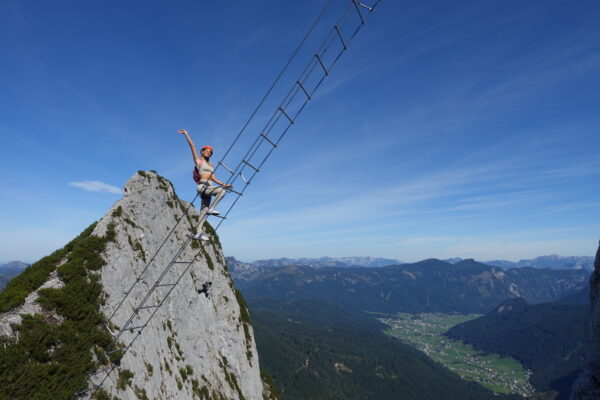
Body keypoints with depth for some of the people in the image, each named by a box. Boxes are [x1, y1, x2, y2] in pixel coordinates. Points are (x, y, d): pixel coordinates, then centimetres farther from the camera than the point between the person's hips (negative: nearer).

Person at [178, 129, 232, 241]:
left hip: (208, 187, 7)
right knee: (222, 191, -26)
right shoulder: (198, 160, 5)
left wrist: (223, 184, 14)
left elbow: (213, 177, 21)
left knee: (203, 211, 0)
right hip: (202, 186, -6)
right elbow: (192, 146, 1)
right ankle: (211, 209, -19)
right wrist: (186, 134, -2)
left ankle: (198, 233, -1)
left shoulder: (210, 164, 23)